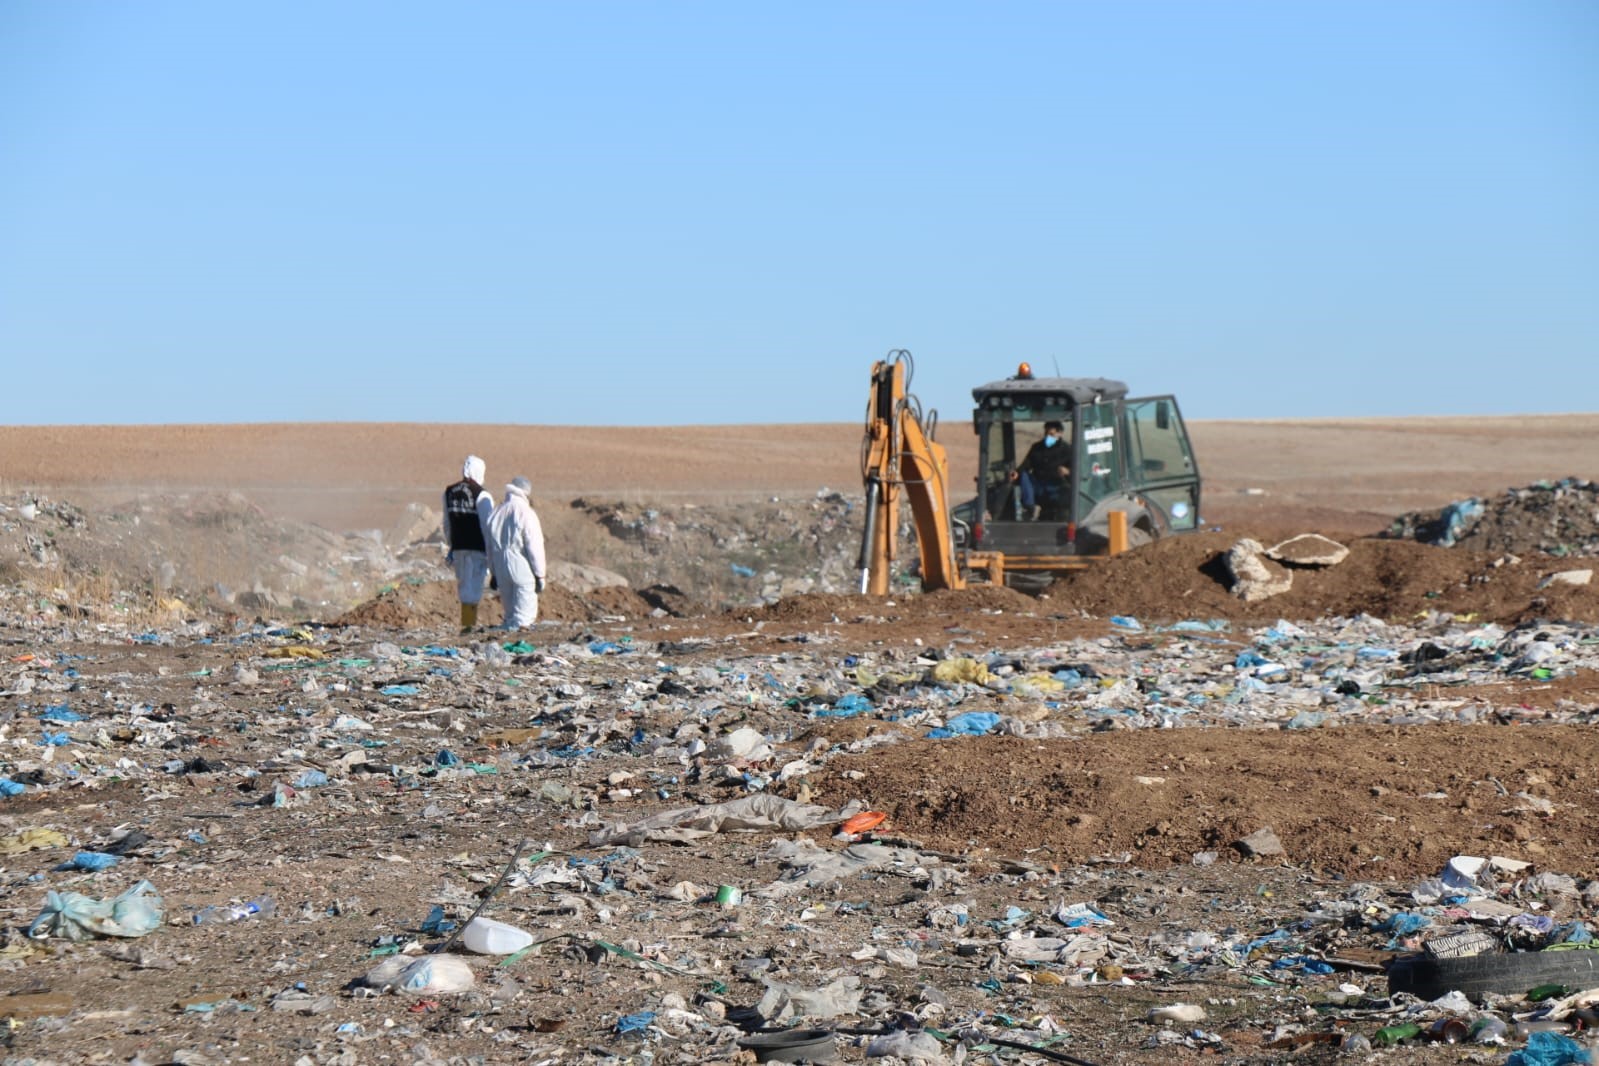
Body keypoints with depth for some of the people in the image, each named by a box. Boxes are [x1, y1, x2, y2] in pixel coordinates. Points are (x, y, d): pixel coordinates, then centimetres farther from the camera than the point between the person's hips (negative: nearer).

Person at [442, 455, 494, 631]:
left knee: (463, 585, 17)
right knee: (474, 586, -4)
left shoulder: (449, 493, 10)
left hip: (458, 547, 6)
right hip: (477, 548, -6)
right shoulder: (482, 495, -10)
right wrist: (491, 553, -6)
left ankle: (467, 623, 21)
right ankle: (469, 624, -7)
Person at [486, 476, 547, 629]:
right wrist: (540, 575, -7)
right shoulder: (526, 513, -12)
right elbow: (534, 547, -13)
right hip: (522, 570, -7)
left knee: (510, 614, 14)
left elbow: (490, 547, 16)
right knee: (524, 616, -3)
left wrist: (495, 573, 22)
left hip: (501, 570, 7)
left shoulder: (496, 513, 10)